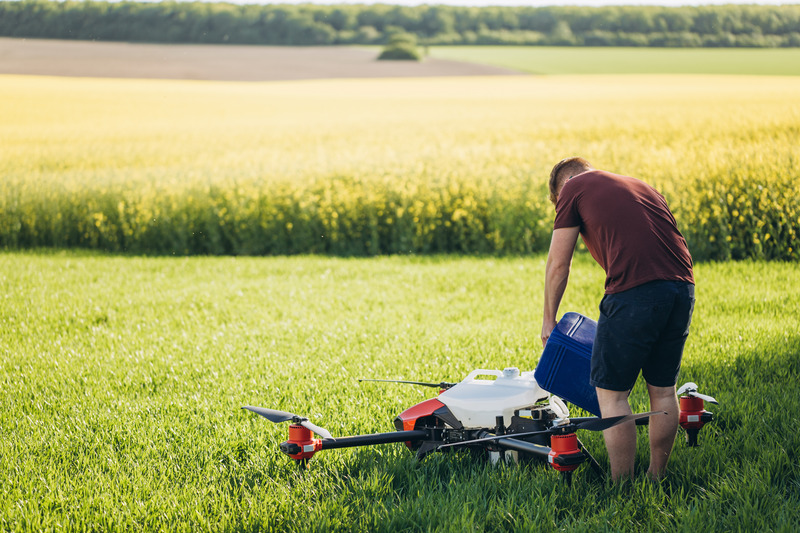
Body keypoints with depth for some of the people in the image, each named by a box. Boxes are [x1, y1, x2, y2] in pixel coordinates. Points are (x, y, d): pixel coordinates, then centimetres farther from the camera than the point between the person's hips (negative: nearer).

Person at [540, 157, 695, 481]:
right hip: (683, 285, 7)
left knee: (611, 392, 4)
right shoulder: (639, 186, 31)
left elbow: (558, 264, 11)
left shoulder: (573, 188, 13)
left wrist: (549, 320, 22)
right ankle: (657, 481, 27)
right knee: (663, 389, 18)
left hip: (635, 290, -7)